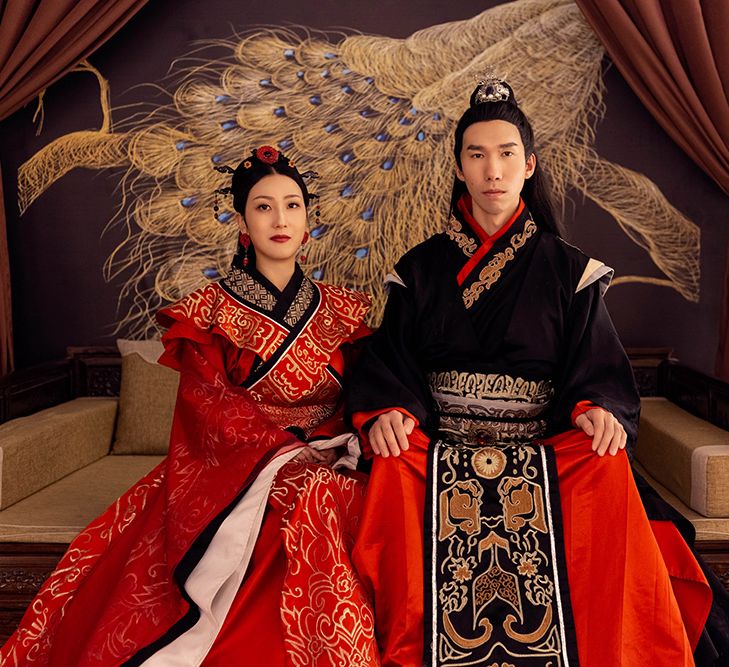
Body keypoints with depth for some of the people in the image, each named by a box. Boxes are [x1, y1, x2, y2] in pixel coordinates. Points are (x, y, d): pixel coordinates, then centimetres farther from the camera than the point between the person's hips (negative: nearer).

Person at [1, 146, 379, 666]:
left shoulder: (343, 310, 12)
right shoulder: (209, 311, 5)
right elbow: (211, 409, -4)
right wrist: (288, 450, -17)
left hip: (327, 463, 1)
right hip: (235, 466, -1)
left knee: (309, 503, -32)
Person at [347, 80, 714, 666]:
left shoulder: (567, 270, 11)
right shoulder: (422, 269, 12)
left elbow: (598, 365, 7)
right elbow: (389, 360, 5)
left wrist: (598, 407, -17)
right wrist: (387, 412, -16)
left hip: (544, 443, 0)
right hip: (440, 443, 0)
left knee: (606, 470, -31)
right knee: (396, 469, -32)